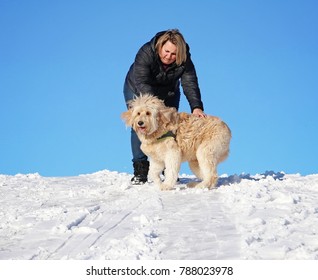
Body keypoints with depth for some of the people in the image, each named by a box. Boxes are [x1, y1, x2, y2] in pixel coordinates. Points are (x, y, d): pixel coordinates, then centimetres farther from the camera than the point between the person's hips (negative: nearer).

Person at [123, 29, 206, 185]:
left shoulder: (184, 61, -25)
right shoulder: (146, 53, -35)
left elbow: (190, 84, -32)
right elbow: (142, 83, -41)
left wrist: (196, 106, -50)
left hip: (167, 93, 3)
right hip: (138, 91, -3)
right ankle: (140, 171, -14)